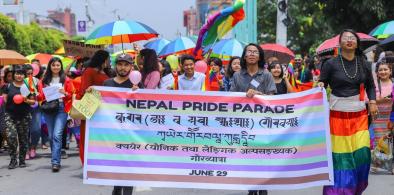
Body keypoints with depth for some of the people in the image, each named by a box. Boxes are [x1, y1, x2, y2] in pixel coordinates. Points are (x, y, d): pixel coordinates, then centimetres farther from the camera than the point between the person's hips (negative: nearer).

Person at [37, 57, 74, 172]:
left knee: (57, 135, -15)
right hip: (48, 109, 3)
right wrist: (39, 96, -11)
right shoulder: (44, 80, 13)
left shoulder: (66, 80, 6)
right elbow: (40, 96, 11)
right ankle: (55, 158, 24)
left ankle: (55, 162, -17)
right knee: (51, 136, 9)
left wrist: (65, 93, -14)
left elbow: (71, 95, 6)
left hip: (61, 108, -3)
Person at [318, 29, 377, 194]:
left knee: (362, 152, -2)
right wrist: (320, 87, -19)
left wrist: (372, 102, 4)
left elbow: (370, 86, 18)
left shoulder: (363, 63, 5)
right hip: (338, 115, -3)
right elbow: (321, 85, 3)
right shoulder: (331, 64, -5)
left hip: (359, 114, 3)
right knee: (340, 154, -2)